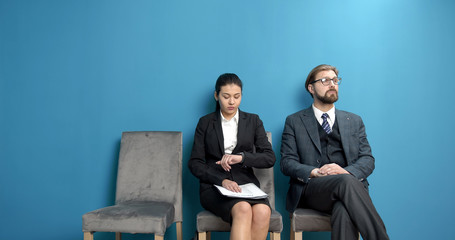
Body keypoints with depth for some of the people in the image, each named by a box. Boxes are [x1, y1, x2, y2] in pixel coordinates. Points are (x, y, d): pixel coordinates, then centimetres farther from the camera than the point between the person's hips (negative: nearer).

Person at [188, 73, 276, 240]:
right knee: (243, 209, -34)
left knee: (263, 211, -32)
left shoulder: (253, 121, 14)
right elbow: (194, 163, 5)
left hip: (246, 183, 2)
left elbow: (270, 158, 4)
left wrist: (241, 157, -15)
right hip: (214, 186, -1)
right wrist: (222, 181, -12)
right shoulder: (205, 123, 12)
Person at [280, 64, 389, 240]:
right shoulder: (294, 122, 13)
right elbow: (286, 162, 4)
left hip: (349, 183, 2)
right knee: (347, 182, -36)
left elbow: (368, 159, 11)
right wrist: (315, 172, -16)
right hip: (311, 189, -1)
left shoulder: (354, 121, 21)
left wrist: (346, 171, -12)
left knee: (344, 212, -37)